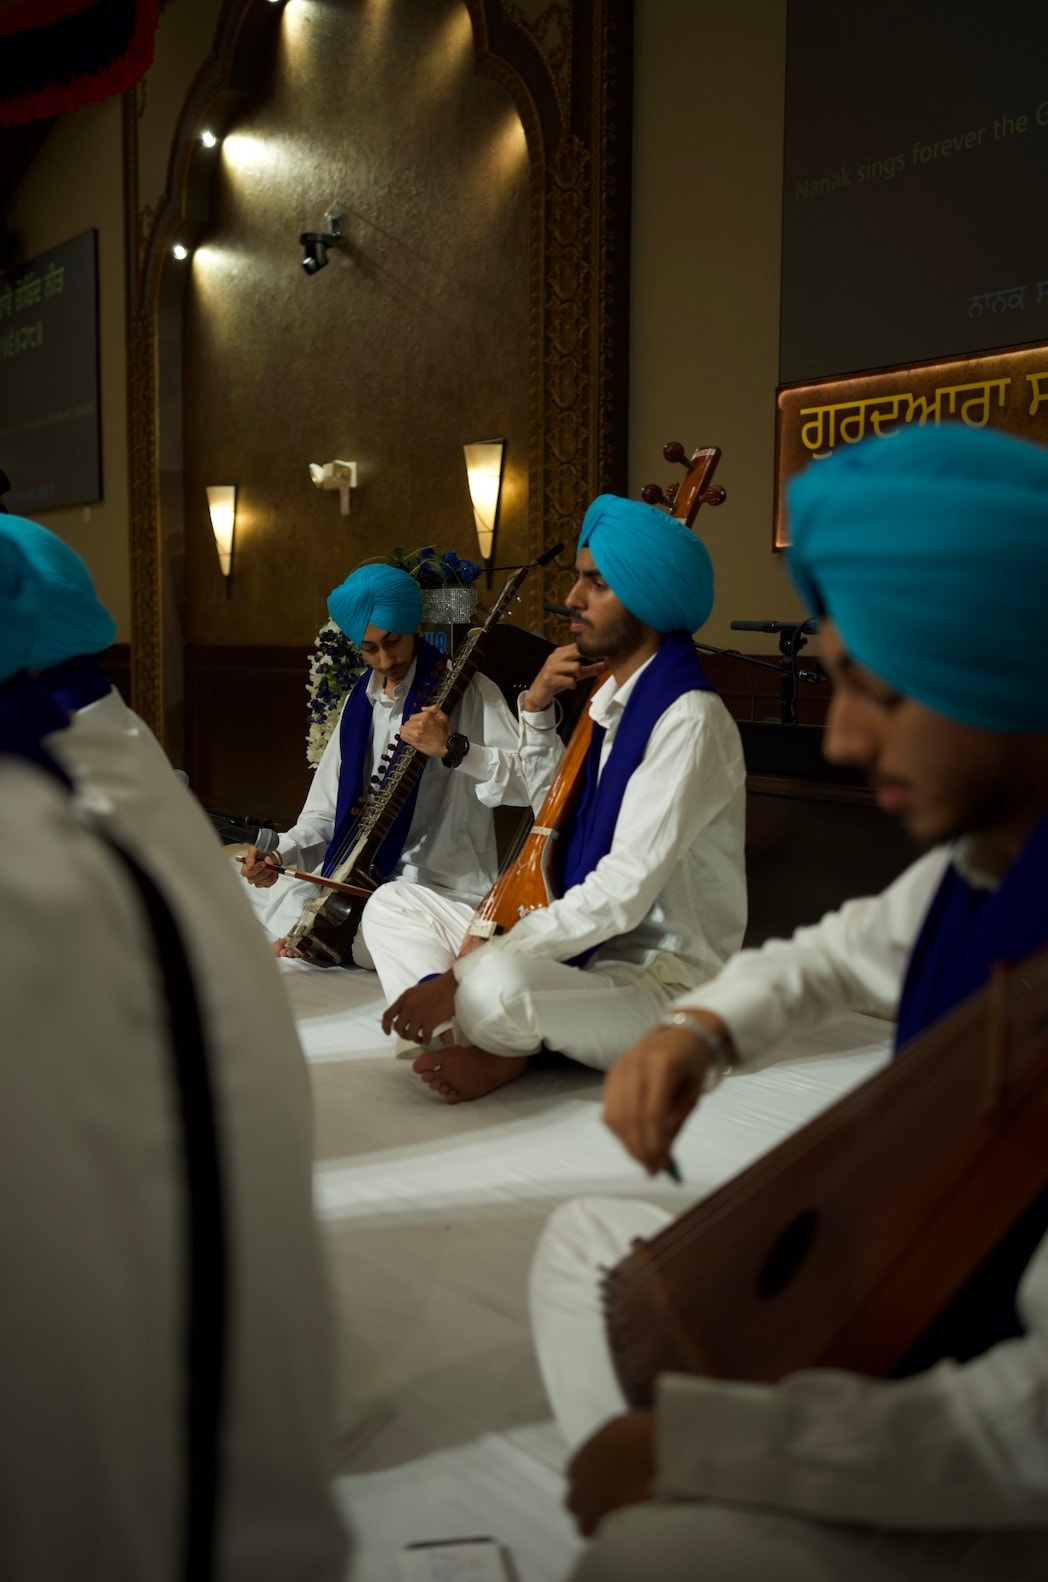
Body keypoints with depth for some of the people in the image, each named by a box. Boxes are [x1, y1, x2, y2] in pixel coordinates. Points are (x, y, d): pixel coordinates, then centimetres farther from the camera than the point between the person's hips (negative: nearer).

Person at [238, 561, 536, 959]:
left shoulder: (467, 690, -8)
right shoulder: (359, 704, 13)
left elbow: (531, 781, -20)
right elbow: (327, 811, 12)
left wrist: (452, 749, -33)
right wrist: (279, 857, -6)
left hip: (444, 884, -6)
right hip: (366, 877, 7)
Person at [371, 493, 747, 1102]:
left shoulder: (689, 720, -19)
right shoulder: (612, 698, 11)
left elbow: (623, 893, -26)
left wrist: (460, 975, -26)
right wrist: (537, 709, 10)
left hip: (663, 984, -10)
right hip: (586, 946, 10)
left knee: (498, 984, -40)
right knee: (392, 904, 9)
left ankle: (503, 1046, -6)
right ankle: (486, 1042, -12)